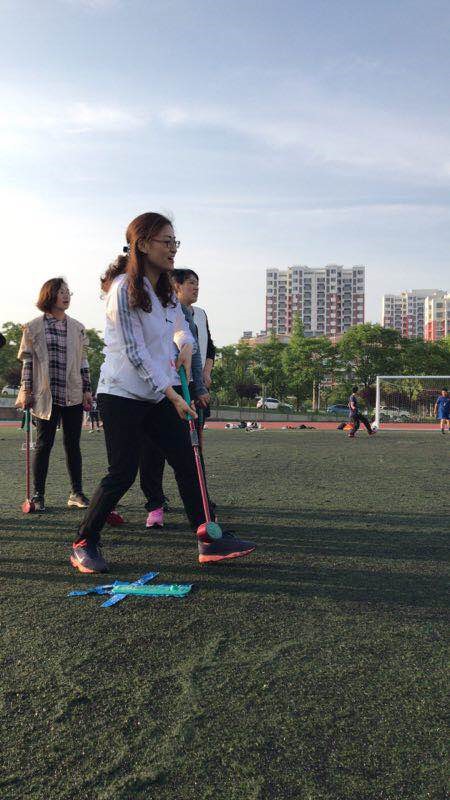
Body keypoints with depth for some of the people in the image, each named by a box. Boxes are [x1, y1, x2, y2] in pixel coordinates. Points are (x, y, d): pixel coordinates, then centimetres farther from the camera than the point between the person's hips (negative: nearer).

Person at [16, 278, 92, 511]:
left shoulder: (77, 327, 12)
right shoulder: (33, 327, 2)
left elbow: (83, 361, 13)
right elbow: (27, 360, 2)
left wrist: (87, 390, 9)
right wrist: (26, 391, -3)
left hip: (73, 395, 3)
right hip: (46, 395, -3)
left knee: (73, 445, 6)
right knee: (43, 444, 2)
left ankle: (77, 493, 12)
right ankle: (38, 495, 12)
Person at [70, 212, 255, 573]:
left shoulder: (165, 289, 10)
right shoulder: (124, 288, -15)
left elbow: (180, 324, 26)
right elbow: (134, 351, -19)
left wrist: (186, 346, 2)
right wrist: (171, 393, -21)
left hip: (161, 394, 8)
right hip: (123, 394, -8)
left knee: (187, 463, 1)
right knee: (122, 474, -4)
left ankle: (208, 540, 6)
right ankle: (83, 544, 16)